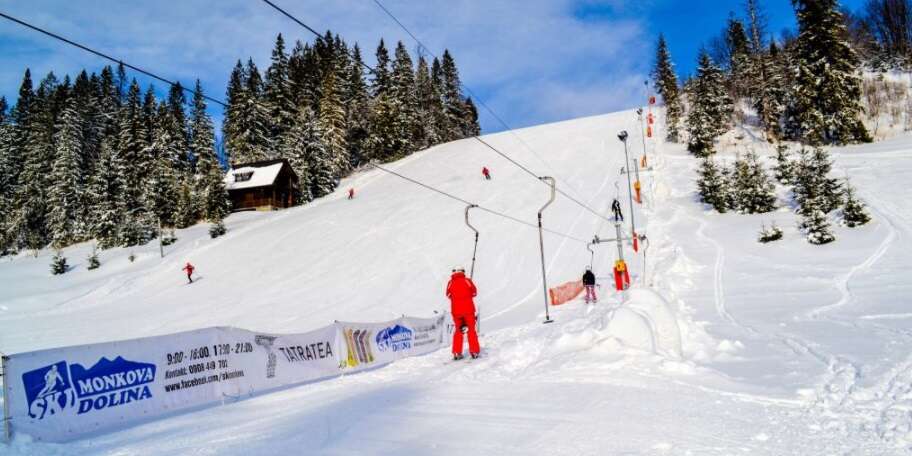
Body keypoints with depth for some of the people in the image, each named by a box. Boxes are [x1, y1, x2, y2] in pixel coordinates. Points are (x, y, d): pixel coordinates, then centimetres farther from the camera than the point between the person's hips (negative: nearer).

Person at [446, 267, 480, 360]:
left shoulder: (450, 282, -2)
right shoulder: (467, 280, -4)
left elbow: (448, 295, 8)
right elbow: (474, 292, 5)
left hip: (456, 310, 1)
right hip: (468, 309, -1)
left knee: (457, 331, 14)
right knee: (471, 330, 10)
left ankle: (457, 353, 9)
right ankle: (474, 351, 7)